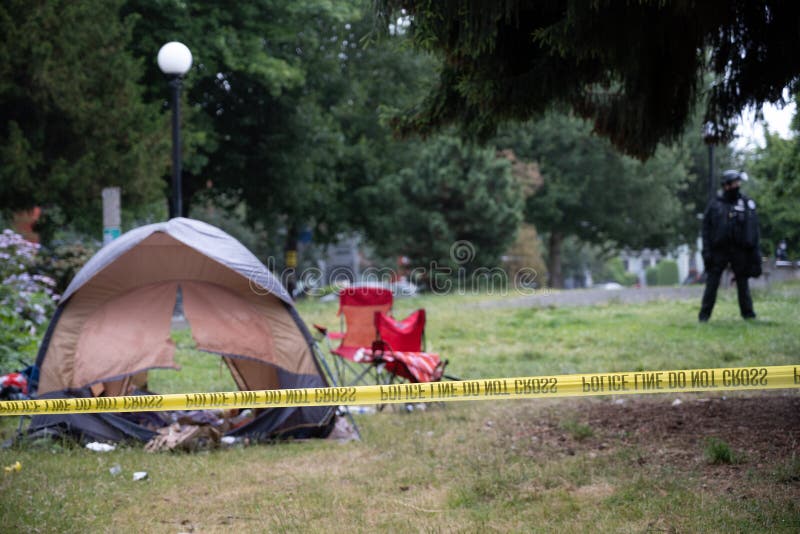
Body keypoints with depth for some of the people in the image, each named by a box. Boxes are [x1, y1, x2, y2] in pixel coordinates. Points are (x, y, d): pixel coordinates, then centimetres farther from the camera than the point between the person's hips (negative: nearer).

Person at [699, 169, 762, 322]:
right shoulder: (715, 205, 2)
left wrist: (755, 251, -2)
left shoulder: (747, 204, 5)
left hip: (740, 251, 1)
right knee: (712, 283, -1)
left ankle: (748, 313, 13)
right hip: (719, 250, -1)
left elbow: (754, 229, 5)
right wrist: (706, 251, -6)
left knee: (743, 283, 5)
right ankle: (704, 315, 3)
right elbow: (706, 228, 2)